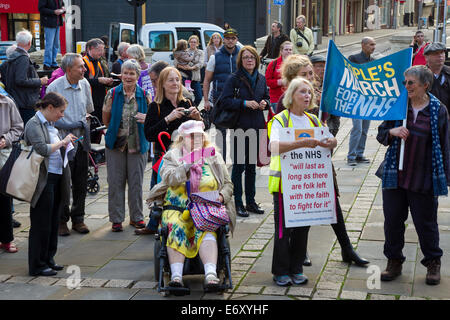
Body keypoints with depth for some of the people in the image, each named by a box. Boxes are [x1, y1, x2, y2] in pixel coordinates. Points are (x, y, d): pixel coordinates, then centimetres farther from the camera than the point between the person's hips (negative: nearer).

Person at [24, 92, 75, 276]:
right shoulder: (34, 124, -12)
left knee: (53, 222, 14)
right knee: (41, 224, -2)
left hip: (56, 177, 9)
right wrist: (62, 142, -15)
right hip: (43, 180, -9)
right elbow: (42, 149, -25)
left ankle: (48, 259, 25)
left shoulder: (50, 124, 15)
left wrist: (66, 144, 8)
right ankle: (37, 266, 6)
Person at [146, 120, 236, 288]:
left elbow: (228, 184, 16)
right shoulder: (172, 156, 13)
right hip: (177, 209, 0)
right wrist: (187, 165, -16)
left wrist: (221, 196, -5)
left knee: (206, 230, -32)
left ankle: (211, 275, -49)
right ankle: (176, 276, -43)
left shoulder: (213, 157, 17)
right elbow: (168, 179, -6)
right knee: (177, 230, -32)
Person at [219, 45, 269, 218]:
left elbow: (267, 97, 21)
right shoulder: (234, 79, -8)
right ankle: (238, 203, 7)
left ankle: (251, 202, 21)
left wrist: (264, 103, -2)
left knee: (252, 166, 13)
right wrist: (244, 103, -22)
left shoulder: (261, 79, 9)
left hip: (257, 127, 6)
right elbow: (225, 100, -13)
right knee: (239, 166, -1)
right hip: (240, 127, -5)